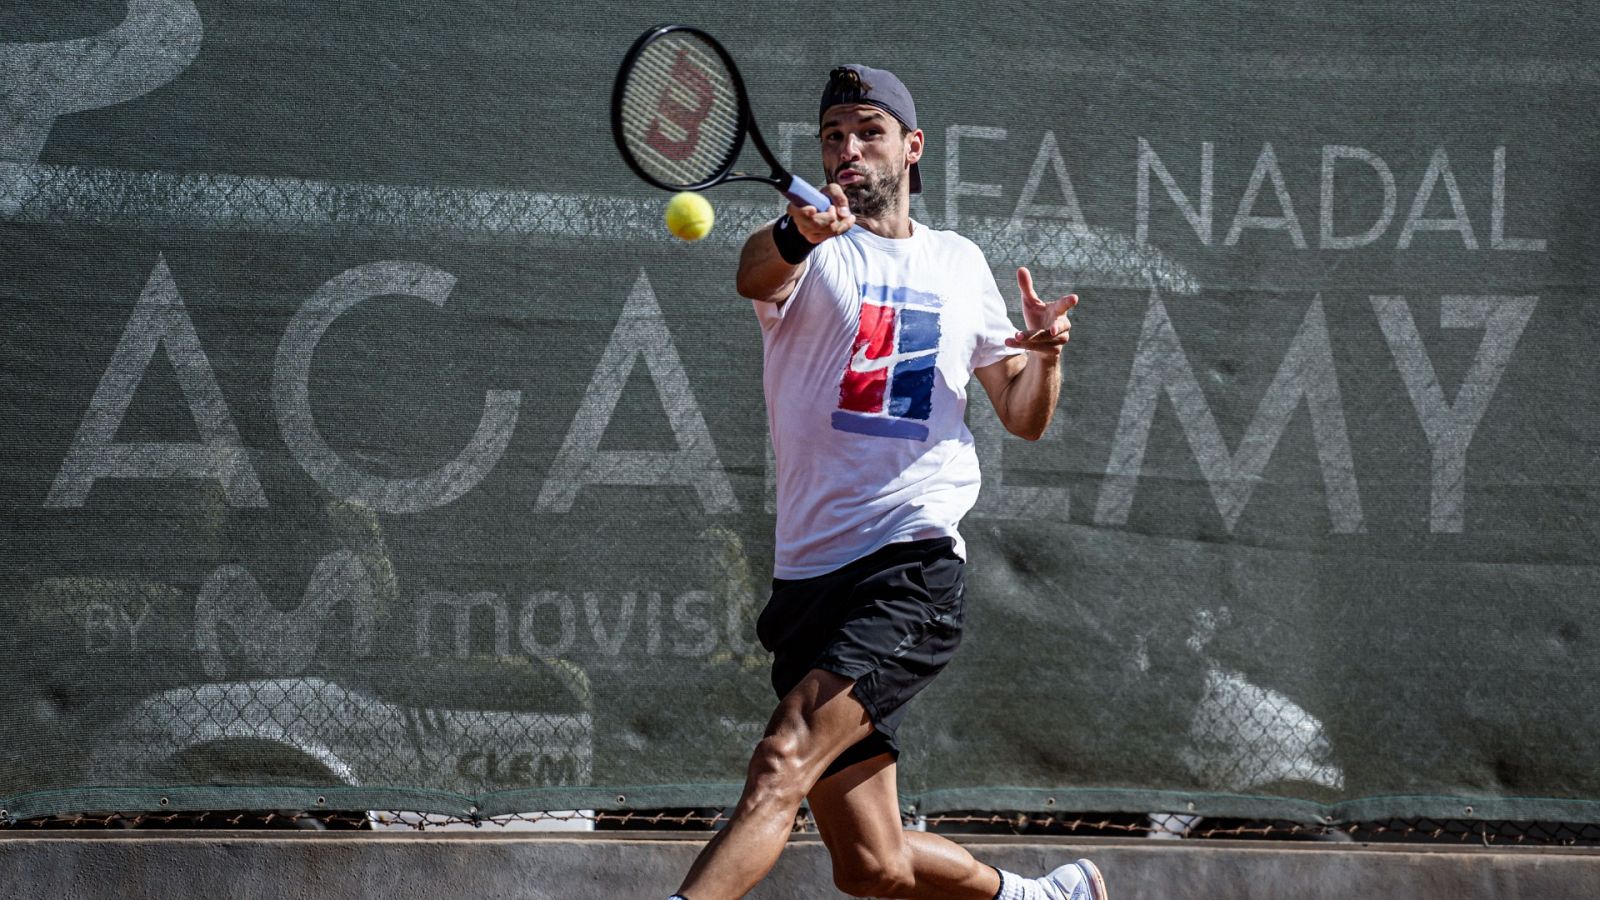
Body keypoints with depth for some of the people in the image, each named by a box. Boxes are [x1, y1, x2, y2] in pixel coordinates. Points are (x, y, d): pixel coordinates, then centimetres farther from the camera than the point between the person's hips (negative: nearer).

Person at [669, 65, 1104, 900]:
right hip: (810, 576, 1)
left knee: (781, 767, -24)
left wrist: (1045, 353, 0)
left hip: (913, 571, -1)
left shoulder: (960, 265, 15)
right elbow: (755, 275, -21)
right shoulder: (810, 248, 5)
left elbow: (1023, 417, 23)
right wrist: (797, 236, -45)